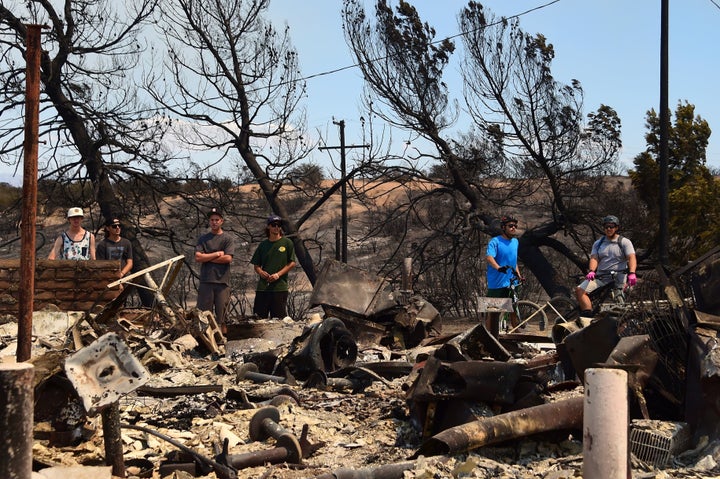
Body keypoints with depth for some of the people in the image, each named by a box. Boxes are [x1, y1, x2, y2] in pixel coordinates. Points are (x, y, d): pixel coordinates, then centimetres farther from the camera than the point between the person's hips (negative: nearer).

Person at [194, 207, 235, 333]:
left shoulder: (228, 239, 8)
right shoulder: (203, 239, 13)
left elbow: (228, 258, -6)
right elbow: (198, 257, -1)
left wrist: (207, 257, -2)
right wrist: (217, 254, -5)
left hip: (222, 281, -1)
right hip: (206, 281, 1)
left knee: (221, 315, -1)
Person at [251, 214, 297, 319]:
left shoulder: (287, 243, 5)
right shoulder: (263, 244, 15)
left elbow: (292, 263, 1)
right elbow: (256, 265, 17)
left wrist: (278, 274, -10)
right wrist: (260, 272, -6)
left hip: (280, 287, -3)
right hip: (263, 286, 3)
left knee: (278, 319, -3)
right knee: (259, 317, 0)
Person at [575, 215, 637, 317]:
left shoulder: (625, 242, 5)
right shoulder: (598, 243, 16)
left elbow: (632, 258, -9)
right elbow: (594, 258, 2)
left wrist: (632, 273, -28)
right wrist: (591, 271, -20)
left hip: (618, 278, -3)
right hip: (600, 277, 3)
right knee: (580, 290, -17)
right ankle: (589, 317, -26)